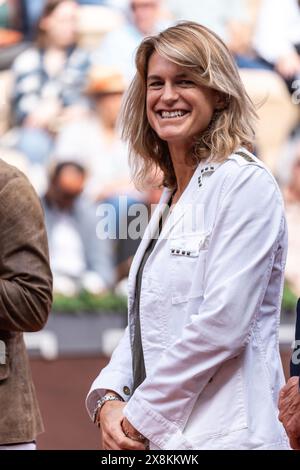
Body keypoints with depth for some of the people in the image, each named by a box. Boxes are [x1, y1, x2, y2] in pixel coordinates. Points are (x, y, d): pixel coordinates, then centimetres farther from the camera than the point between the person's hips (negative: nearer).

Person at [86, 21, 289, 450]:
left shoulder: (246, 184, -10)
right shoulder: (171, 197, 16)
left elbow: (222, 323, -18)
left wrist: (141, 416, -14)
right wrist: (108, 398, -1)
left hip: (222, 436, -8)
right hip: (159, 438, 8)